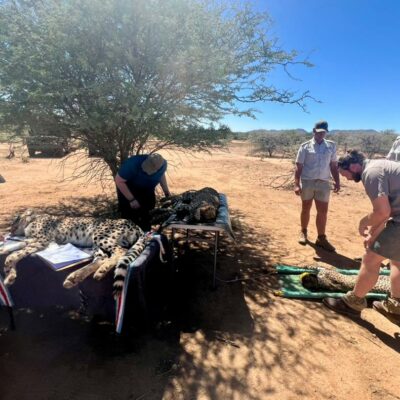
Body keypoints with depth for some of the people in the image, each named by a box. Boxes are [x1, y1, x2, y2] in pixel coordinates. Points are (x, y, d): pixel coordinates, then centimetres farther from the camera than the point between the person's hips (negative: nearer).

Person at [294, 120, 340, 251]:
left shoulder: (331, 146, 8)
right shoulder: (305, 146, -1)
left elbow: (334, 165, 11)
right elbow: (298, 166, -3)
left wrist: (337, 182, 3)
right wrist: (297, 184, -10)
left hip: (323, 183, 2)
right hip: (307, 181, -2)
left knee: (323, 211, 1)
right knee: (306, 208, 10)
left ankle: (321, 238, 12)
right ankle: (303, 232, 28)